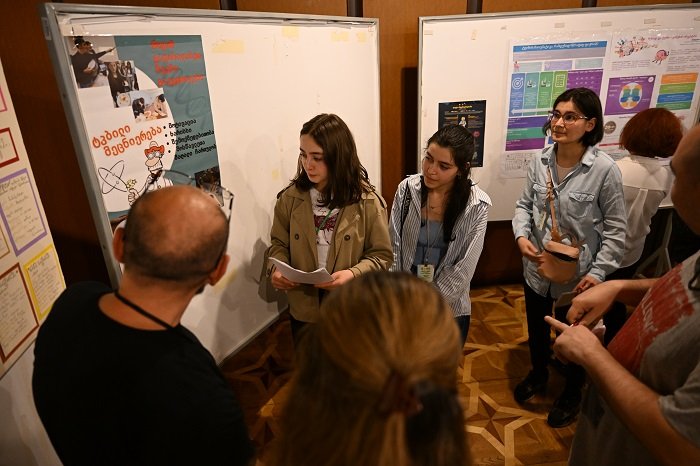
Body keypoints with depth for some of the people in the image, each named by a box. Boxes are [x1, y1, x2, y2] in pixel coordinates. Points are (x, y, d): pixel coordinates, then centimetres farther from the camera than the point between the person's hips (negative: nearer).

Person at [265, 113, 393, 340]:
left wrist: (353, 273, -24)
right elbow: (279, 243, 5)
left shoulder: (368, 202, -14)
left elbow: (381, 255, -7)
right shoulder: (290, 198, -7)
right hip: (304, 309, 2)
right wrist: (276, 268, -16)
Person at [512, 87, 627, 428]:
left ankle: (572, 392, 47)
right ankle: (538, 374, 54)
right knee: (536, 328, 25)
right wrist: (522, 236, -14)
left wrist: (598, 273, -17)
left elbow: (615, 229, -13)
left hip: (577, 274, -4)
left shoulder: (604, 169, -19)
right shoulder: (539, 162, -7)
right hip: (537, 268, 4)